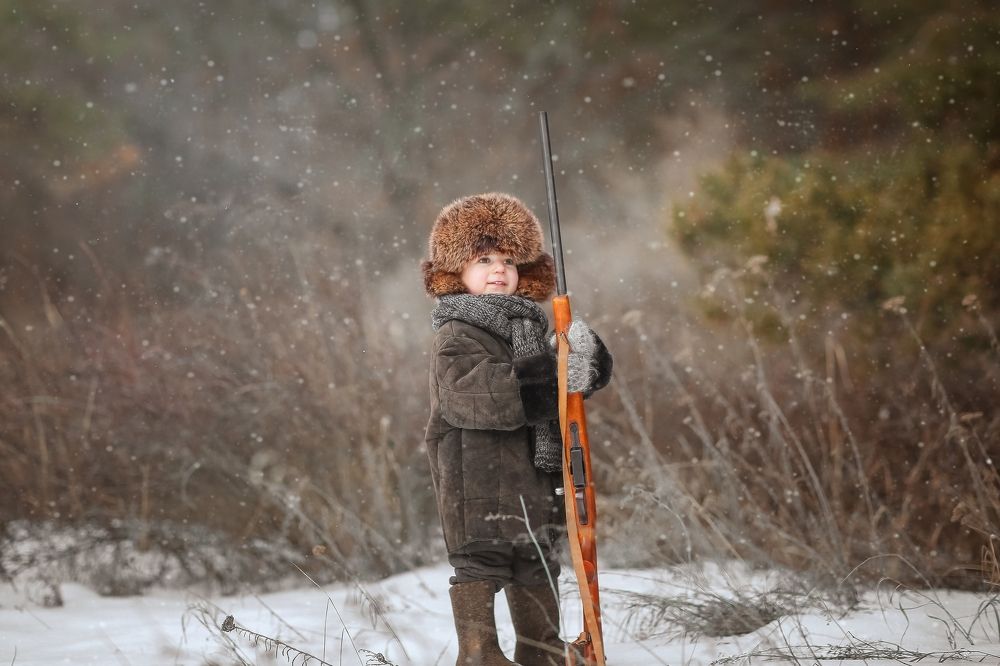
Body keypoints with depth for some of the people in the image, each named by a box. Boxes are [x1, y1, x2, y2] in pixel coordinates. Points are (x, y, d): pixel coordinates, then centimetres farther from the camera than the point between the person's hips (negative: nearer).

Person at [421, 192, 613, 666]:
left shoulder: (528, 327, 17)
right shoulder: (457, 337, -9)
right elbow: (470, 394, -26)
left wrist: (584, 358, -5)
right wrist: (548, 383, -29)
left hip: (532, 475, 8)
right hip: (476, 476, -8)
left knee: (536, 562, 15)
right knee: (481, 560, -9)